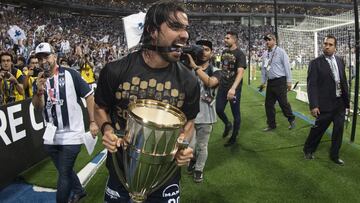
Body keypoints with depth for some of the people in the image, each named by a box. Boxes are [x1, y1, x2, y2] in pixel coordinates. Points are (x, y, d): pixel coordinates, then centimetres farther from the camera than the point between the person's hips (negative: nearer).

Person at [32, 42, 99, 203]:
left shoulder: (70, 74, -9)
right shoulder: (39, 81, 5)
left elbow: (89, 96, -5)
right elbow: (38, 108, -1)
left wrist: (92, 122, -6)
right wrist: (39, 91, -21)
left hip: (71, 135, -6)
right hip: (51, 137, 6)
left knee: (64, 175, 1)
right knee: (65, 171, 23)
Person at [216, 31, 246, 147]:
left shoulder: (239, 54, -14)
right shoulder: (224, 52, 8)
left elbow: (240, 72, -24)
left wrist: (233, 88, -36)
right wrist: (219, 81, 14)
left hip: (234, 88, -6)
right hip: (222, 86, 6)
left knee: (235, 113, 5)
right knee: (219, 109, 5)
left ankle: (233, 137, 20)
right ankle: (227, 125, 36)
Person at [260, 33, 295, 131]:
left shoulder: (280, 51, -7)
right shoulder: (265, 54, 9)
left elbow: (287, 66, -8)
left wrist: (289, 81, -10)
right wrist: (263, 82, 15)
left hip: (280, 81, -6)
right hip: (270, 82, 6)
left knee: (283, 102, -2)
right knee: (268, 104, 7)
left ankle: (291, 120, 22)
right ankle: (271, 125, 20)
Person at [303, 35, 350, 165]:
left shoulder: (340, 61, 7)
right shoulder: (315, 63, -9)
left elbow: (344, 82, 12)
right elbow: (312, 86, -13)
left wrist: (347, 100, 11)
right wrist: (313, 105, -19)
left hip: (340, 103, 5)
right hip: (325, 104, -5)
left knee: (339, 130, 10)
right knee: (318, 129, 7)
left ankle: (334, 155, 27)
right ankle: (308, 150, 30)